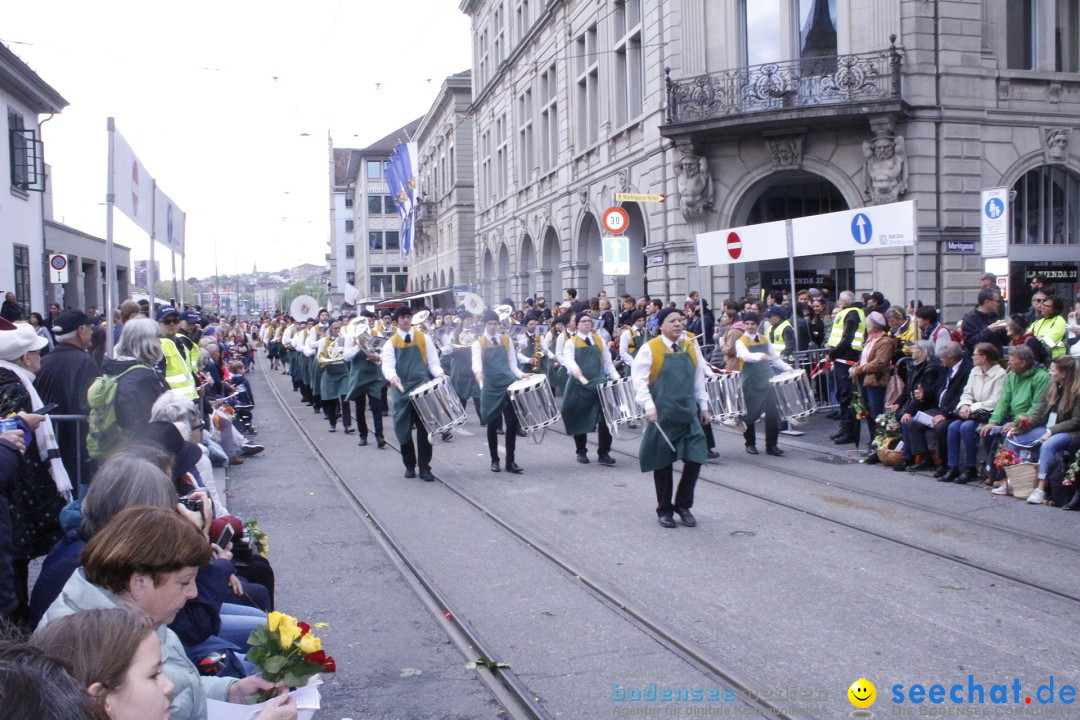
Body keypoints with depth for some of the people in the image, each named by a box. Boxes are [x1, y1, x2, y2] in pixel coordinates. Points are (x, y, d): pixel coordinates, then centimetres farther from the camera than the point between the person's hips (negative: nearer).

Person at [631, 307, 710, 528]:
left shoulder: (691, 347, 9)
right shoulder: (650, 349, -6)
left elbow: (699, 378, 16)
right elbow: (638, 379, -11)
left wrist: (703, 405, 15)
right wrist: (649, 406, -21)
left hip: (689, 413, 4)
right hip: (662, 416, -4)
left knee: (695, 459, -3)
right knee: (663, 463, 5)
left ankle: (683, 505, 16)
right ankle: (664, 510, 20)